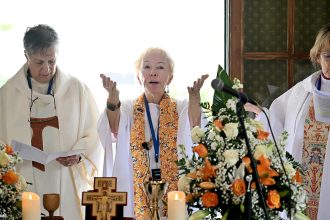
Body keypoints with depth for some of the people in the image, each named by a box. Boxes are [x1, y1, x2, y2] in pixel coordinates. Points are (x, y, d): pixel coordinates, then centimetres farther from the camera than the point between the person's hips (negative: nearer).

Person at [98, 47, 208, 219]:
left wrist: (194, 97, -33)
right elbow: (115, 131, -14)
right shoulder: (128, 108, 7)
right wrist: (113, 98, -33)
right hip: (135, 191, 0)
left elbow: (194, 131, -15)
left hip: (174, 190, 0)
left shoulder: (181, 109, 7)